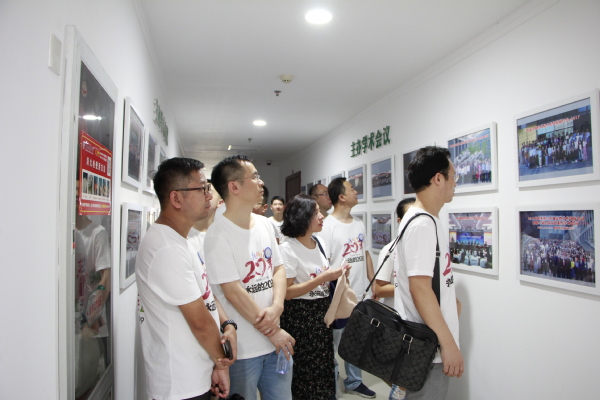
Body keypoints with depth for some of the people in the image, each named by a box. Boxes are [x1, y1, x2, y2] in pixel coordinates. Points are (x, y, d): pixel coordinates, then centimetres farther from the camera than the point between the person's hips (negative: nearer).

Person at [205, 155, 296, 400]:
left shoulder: (265, 224, 6)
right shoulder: (218, 235, -16)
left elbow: (278, 269, 7)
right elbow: (233, 292, -18)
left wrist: (276, 307, -12)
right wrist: (273, 332, -12)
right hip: (242, 350, -6)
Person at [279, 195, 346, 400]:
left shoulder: (319, 242, 8)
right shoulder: (287, 248, -16)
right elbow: (287, 292, -20)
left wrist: (335, 275, 2)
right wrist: (323, 278, -24)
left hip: (323, 312, 7)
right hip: (300, 316, -7)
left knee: (325, 367, 12)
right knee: (306, 371, 4)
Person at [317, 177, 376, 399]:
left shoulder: (359, 224, 9)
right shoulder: (327, 226, -14)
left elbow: (366, 255, 14)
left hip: (360, 294, 7)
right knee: (331, 341, 7)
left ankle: (354, 381, 36)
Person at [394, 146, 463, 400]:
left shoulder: (427, 220, 10)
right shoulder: (422, 225, -22)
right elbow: (419, 288, -27)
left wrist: (448, 299, 25)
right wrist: (449, 344, -23)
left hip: (430, 341, 10)